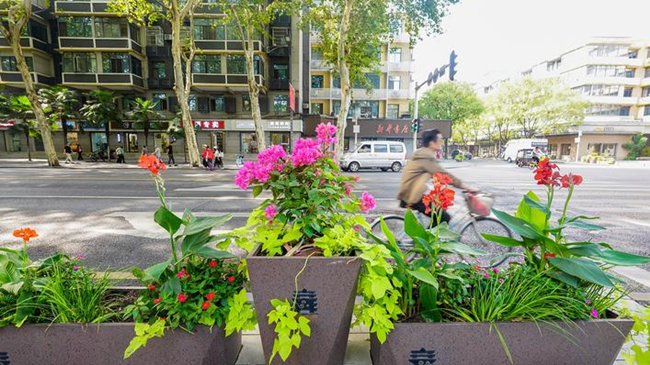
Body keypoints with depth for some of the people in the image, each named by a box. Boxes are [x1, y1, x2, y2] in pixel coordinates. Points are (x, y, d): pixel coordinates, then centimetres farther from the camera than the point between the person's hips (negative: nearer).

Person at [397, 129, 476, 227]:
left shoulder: (423, 154, 16)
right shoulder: (426, 157, -17)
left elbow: (438, 175, 21)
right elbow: (444, 175, -21)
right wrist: (466, 187, -14)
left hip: (411, 194, 11)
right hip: (413, 196, -11)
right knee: (445, 218, -11)